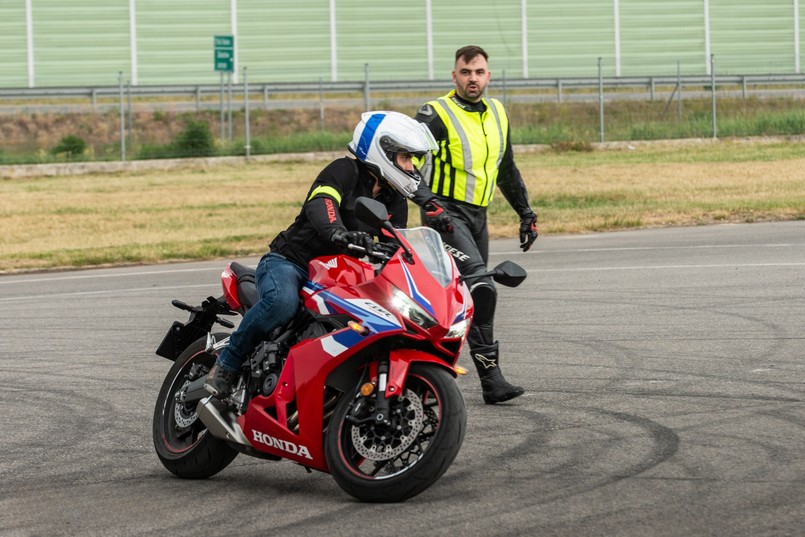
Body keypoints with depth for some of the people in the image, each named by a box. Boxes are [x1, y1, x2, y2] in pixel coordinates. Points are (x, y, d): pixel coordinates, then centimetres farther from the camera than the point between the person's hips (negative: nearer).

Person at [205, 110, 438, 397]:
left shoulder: (395, 201, 11)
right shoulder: (344, 170, -11)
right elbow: (320, 204, -31)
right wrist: (337, 233, -52)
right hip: (288, 263, -7)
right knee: (282, 303, -38)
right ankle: (227, 363, -19)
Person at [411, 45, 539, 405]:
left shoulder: (497, 113, 14)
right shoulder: (435, 115, -9)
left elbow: (507, 170, 25)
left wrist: (526, 214, 24)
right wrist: (428, 202, -29)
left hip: (477, 215, 8)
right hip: (445, 213, -8)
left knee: (463, 296, 9)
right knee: (481, 288, -22)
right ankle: (490, 377, -23)